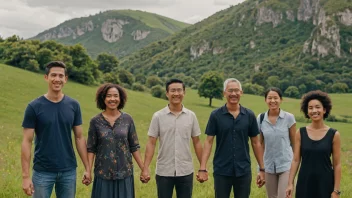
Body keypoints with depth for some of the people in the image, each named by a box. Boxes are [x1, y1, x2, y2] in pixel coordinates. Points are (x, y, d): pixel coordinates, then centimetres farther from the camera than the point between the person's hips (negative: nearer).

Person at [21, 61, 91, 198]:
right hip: (43, 172, -2)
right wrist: (25, 175, -11)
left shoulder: (74, 105, 2)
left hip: (68, 171, 2)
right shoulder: (34, 107, -6)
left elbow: (79, 138, 6)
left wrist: (87, 168, 3)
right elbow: (27, 142, -6)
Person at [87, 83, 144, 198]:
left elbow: (134, 147, 4)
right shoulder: (95, 121, -1)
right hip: (103, 174, -1)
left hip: (124, 173, 1)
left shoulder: (127, 119, 1)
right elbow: (91, 149, 0)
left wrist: (143, 169, 1)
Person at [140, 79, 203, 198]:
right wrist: (146, 168, -11)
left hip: (186, 172, 1)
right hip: (163, 172, -1)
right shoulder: (158, 116, -4)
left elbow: (196, 142, 6)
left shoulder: (191, 116, 1)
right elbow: (151, 143, -4)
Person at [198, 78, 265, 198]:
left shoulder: (249, 115, 1)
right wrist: (203, 168, -11)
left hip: (243, 171, 1)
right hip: (221, 171, -1)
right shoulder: (215, 115, -3)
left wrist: (262, 169, 5)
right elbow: (208, 142, -4)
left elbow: (256, 143, 7)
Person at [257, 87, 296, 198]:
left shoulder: (289, 118, -7)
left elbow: (294, 143, 1)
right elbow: (260, 144, 6)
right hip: (269, 166, 3)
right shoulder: (260, 119, 0)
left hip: (286, 164, -3)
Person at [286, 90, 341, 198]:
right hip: (304, 183, 1)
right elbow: (296, 160, 1)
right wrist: (290, 183, -4)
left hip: (325, 183, -1)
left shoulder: (334, 134, -4)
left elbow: (337, 164, -3)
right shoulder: (300, 133, -1)